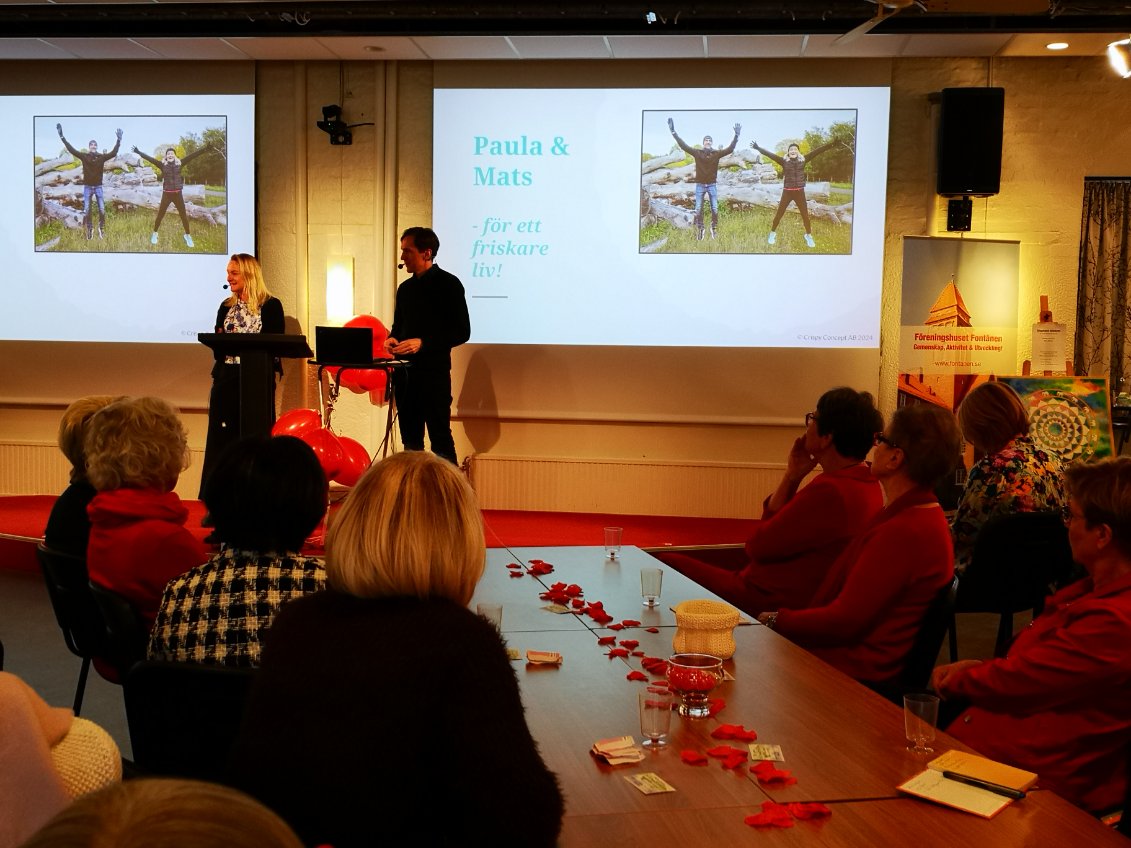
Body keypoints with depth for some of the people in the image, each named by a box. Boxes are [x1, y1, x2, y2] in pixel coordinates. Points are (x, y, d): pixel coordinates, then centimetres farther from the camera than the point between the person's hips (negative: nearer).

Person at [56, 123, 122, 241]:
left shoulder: (102, 157, -6)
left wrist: (119, 140, -23)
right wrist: (62, 137, -11)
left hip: (98, 187, 0)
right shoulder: (84, 156, -5)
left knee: (102, 210, -2)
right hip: (87, 187, 0)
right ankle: (90, 230, 17)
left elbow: (113, 153, -14)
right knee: (86, 211, 1)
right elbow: (71, 149, -7)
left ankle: (101, 228, 17)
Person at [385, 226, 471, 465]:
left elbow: (462, 332, -9)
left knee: (440, 438, -7)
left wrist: (423, 343, -18)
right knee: (410, 440, 10)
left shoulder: (448, 284, -5)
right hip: (404, 371, 7)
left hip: (434, 372, -7)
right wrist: (392, 339, 2)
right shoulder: (406, 288, 15)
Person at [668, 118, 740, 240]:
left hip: (712, 185, 0)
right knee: (698, 209, 4)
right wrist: (674, 132, -14)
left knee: (714, 209, 4)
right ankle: (699, 230, 14)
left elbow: (730, 149, -11)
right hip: (700, 185, 0)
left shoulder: (717, 153, -4)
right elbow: (684, 146, -8)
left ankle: (714, 229, 17)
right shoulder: (697, 152, -4)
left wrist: (736, 136, -21)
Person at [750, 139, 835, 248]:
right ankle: (772, 233, 24)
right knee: (779, 213, 6)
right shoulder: (784, 161, -2)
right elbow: (770, 154, -8)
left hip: (799, 192, 1)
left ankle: (809, 236, 23)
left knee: (805, 214, 6)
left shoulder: (803, 160, 0)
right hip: (787, 192, -1)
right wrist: (758, 148, -16)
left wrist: (831, 144, -8)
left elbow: (817, 151, -4)